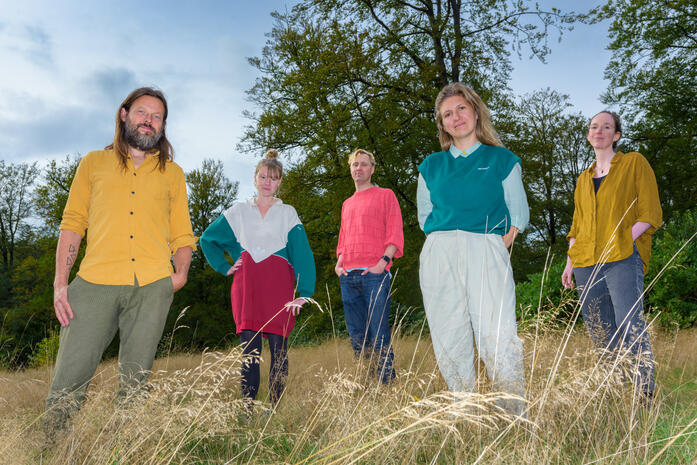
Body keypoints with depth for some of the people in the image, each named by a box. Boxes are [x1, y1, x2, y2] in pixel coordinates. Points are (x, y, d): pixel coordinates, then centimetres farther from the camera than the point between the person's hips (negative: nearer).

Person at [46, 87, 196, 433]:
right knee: (69, 380, -6)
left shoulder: (172, 173, 20)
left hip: (152, 287, 1)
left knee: (135, 381, 2)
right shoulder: (94, 163, 18)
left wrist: (181, 273, -4)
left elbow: (182, 233, 16)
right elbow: (72, 223, 11)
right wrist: (60, 283, -1)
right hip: (96, 282, 0)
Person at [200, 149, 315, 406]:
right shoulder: (238, 211, 15)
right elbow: (207, 238, 24)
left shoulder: (288, 213, 11)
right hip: (246, 285, 1)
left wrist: (304, 293, -6)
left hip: (278, 286, -1)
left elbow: (302, 254, 3)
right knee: (250, 349, -5)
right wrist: (224, 267, 12)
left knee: (278, 348, -4)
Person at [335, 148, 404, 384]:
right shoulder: (347, 204, 24)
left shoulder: (385, 195, 8)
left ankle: (388, 383, -3)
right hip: (348, 277, 6)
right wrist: (339, 263, 10)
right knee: (357, 338, 6)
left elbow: (395, 234, 0)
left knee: (379, 335, -9)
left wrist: (383, 262, -13)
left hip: (374, 274, -6)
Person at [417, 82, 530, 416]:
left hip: (486, 253, -2)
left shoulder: (502, 160, 12)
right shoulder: (431, 166, 18)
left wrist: (501, 244, 0)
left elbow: (518, 215, 12)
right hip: (439, 255, 3)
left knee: (498, 338, -13)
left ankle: (517, 417, 1)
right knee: (449, 341, 2)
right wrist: (446, 243, 9)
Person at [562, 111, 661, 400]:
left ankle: (645, 395, -10)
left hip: (622, 258, -5)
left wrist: (623, 241, -13)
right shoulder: (584, 179, 23)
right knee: (599, 332, 5)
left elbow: (650, 214, 1)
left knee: (630, 327, -16)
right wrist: (570, 262, 16)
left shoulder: (634, 163, 8)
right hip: (586, 263, 5)